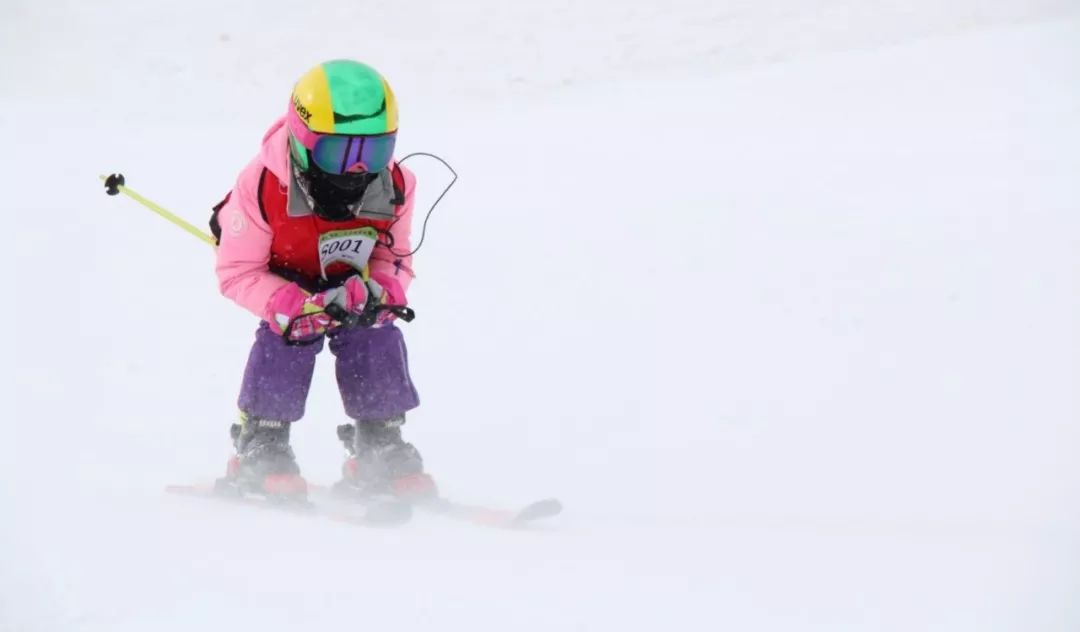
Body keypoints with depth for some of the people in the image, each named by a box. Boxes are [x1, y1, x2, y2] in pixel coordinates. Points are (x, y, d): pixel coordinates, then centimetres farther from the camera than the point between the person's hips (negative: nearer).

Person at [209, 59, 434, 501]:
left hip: (354, 284, 3)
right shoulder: (262, 186, -35)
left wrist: (377, 292, -35)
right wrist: (301, 306, -42)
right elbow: (237, 273, -28)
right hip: (288, 282, -3)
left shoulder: (394, 187, -24)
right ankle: (259, 451, -13)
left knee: (378, 340, -16)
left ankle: (380, 452, 1)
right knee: (286, 338, -27)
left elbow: (396, 260, -9)